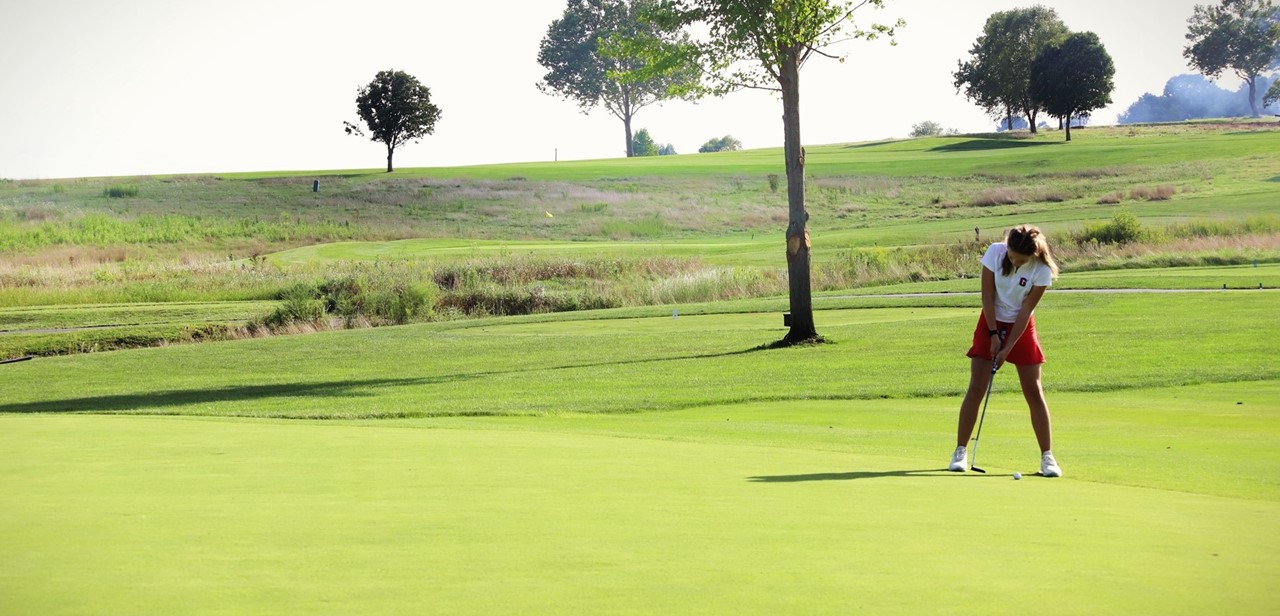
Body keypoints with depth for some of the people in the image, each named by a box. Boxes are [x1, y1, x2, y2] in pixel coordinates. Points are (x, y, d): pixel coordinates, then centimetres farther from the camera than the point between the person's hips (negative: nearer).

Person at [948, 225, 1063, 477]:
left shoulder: (1041, 271, -21)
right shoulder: (995, 252, -18)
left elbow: (1026, 310, -17)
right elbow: (987, 295, -11)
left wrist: (1007, 348, -17)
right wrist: (994, 333, -12)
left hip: (1022, 327, -1)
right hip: (992, 322, 1)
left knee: (1034, 392, -3)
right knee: (976, 388, -5)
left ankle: (1047, 456, 3)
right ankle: (960, 451, 2)